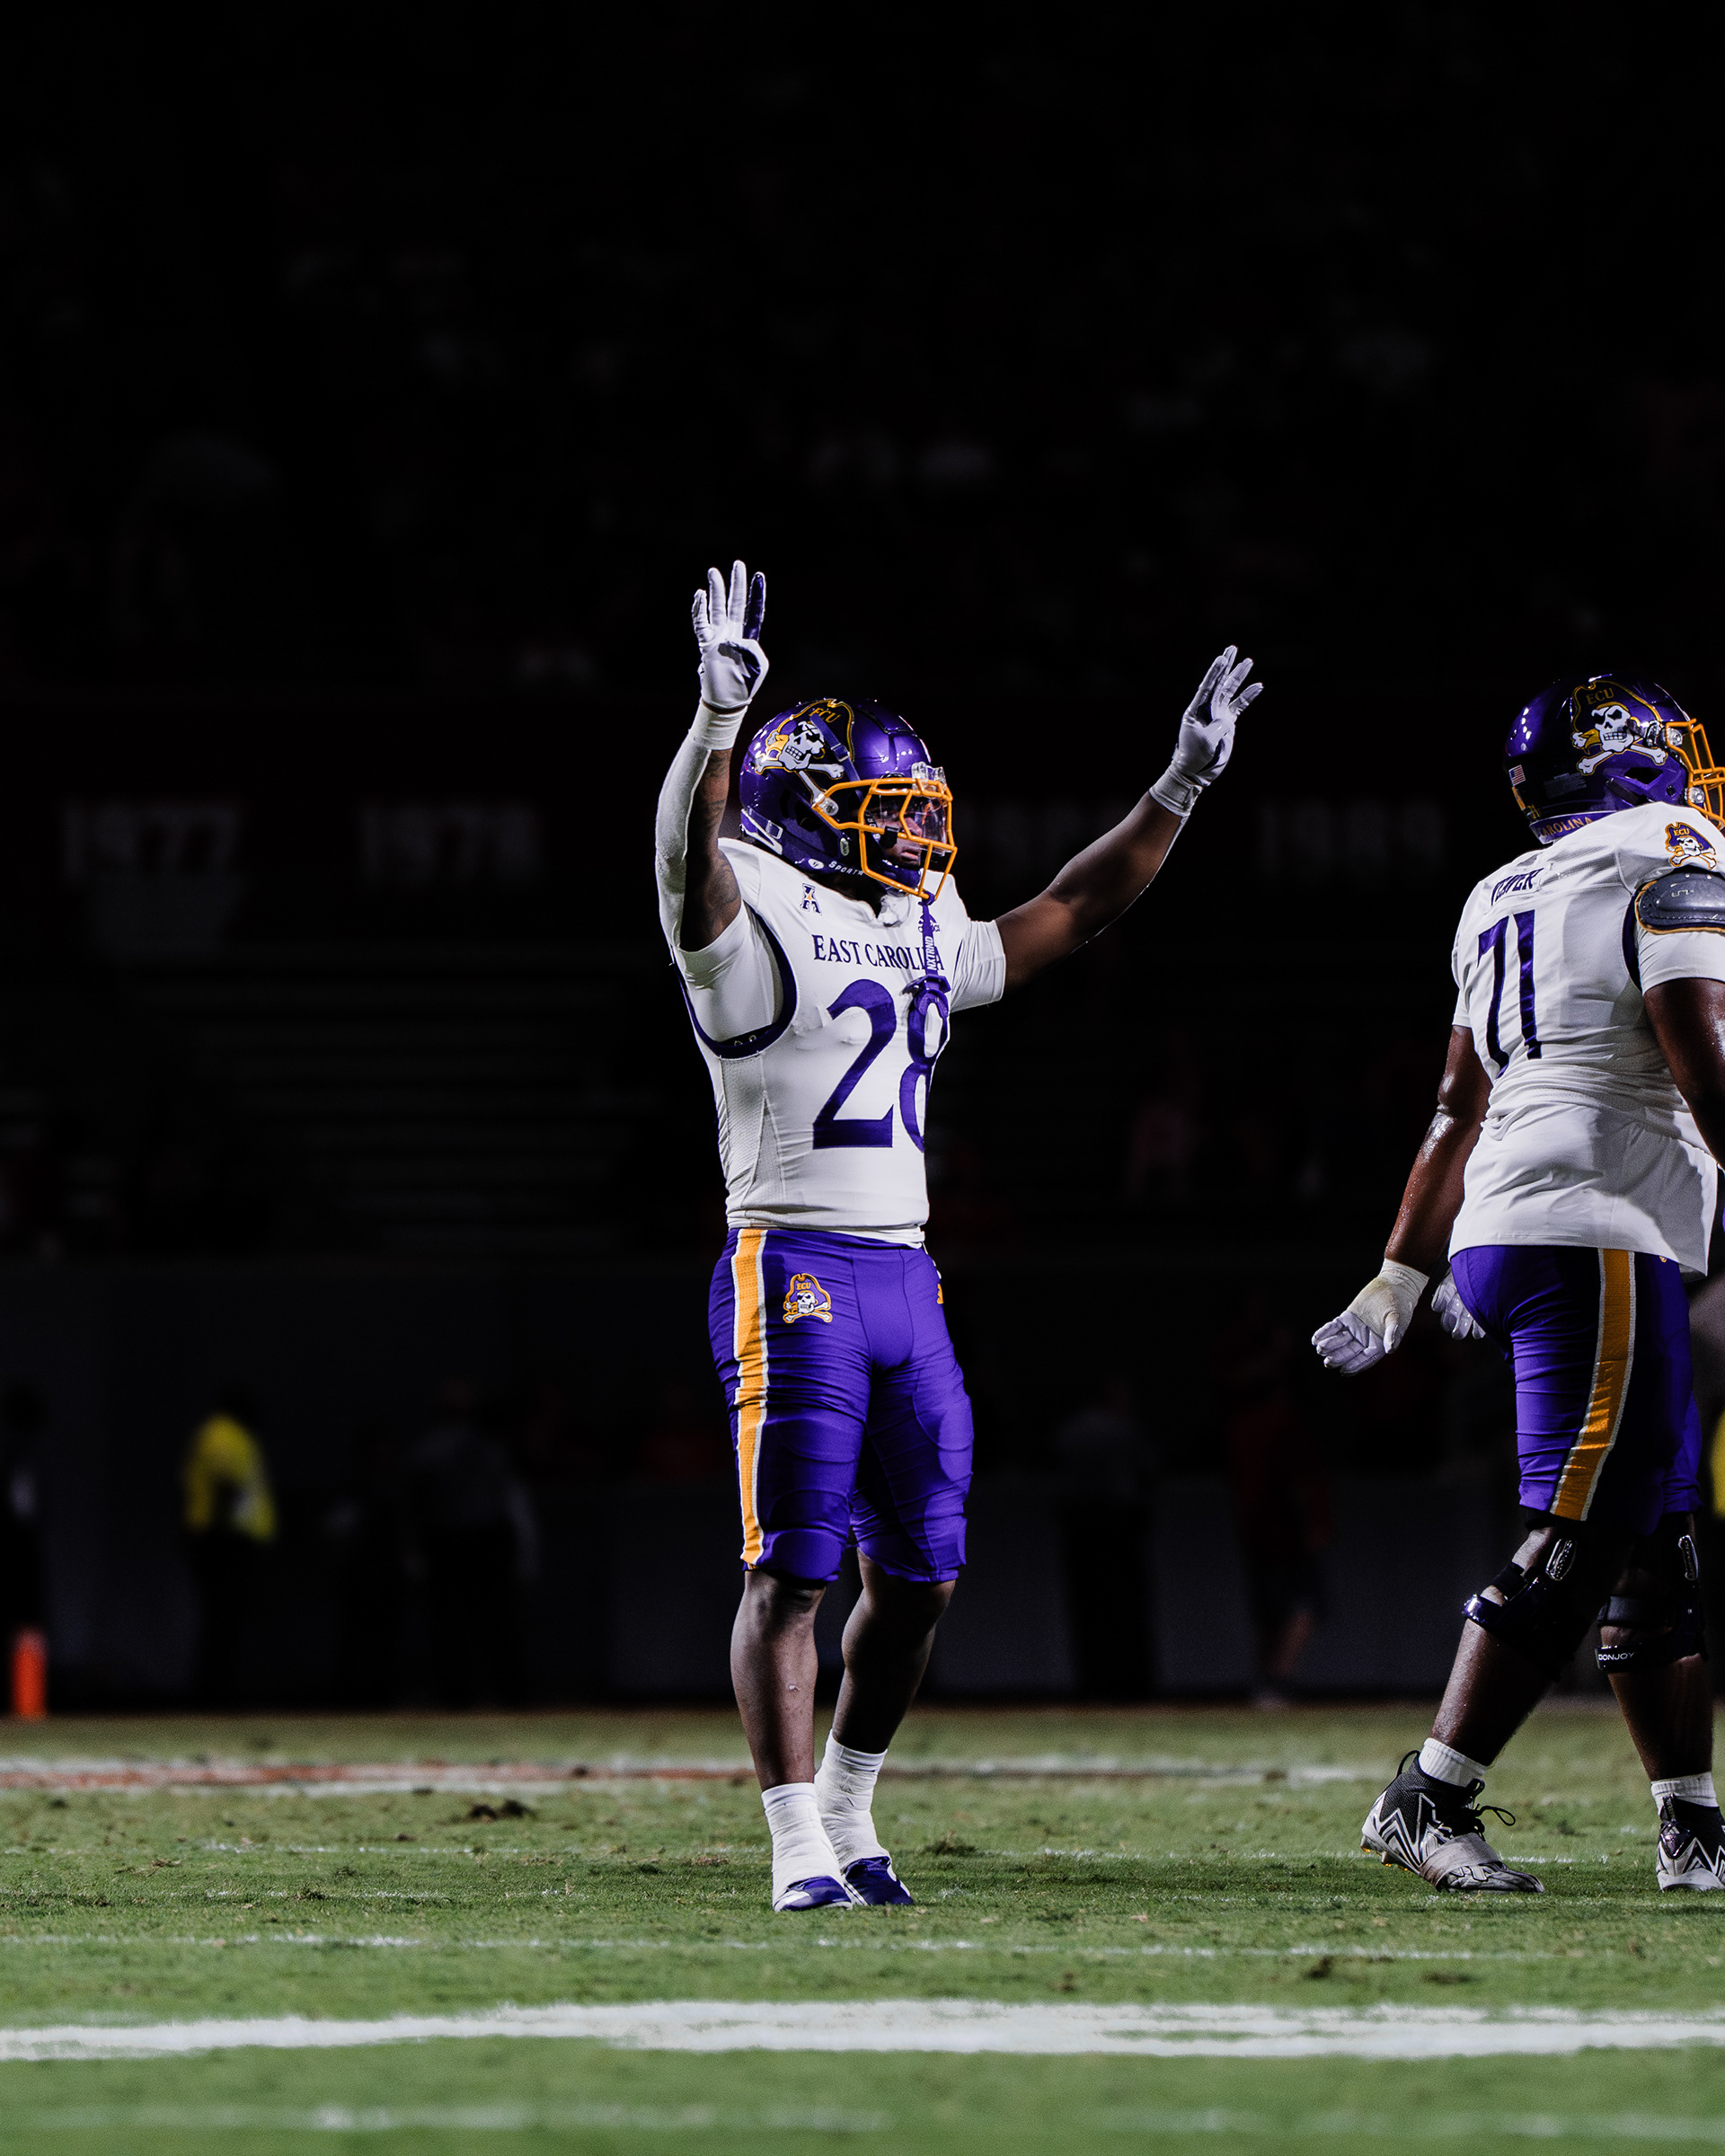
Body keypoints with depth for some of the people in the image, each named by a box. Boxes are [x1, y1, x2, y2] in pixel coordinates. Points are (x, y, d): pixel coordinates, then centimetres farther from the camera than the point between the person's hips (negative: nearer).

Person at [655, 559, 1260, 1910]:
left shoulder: (922, 937, 19)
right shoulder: (753, 917, -5)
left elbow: (1069, 914, 29)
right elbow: (689, 851, -26)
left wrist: (1180, 787, 26)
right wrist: (722, 711, -41)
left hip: (904, 1279, 8)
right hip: (795, 1274, -8)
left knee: (918, 1575, 9)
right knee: (792, 1574, -6)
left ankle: (847, 1814, 24)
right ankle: (800, 1849, -4)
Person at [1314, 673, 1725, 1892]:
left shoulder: (1505, 900, 20)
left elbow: (1461, 1109, 25)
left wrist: (1400, 1279, 28)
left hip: (1504, 1231, 9)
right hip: (1598, 1235, -9)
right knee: (1579, 1543, -10)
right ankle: (1431, 1800, -12)